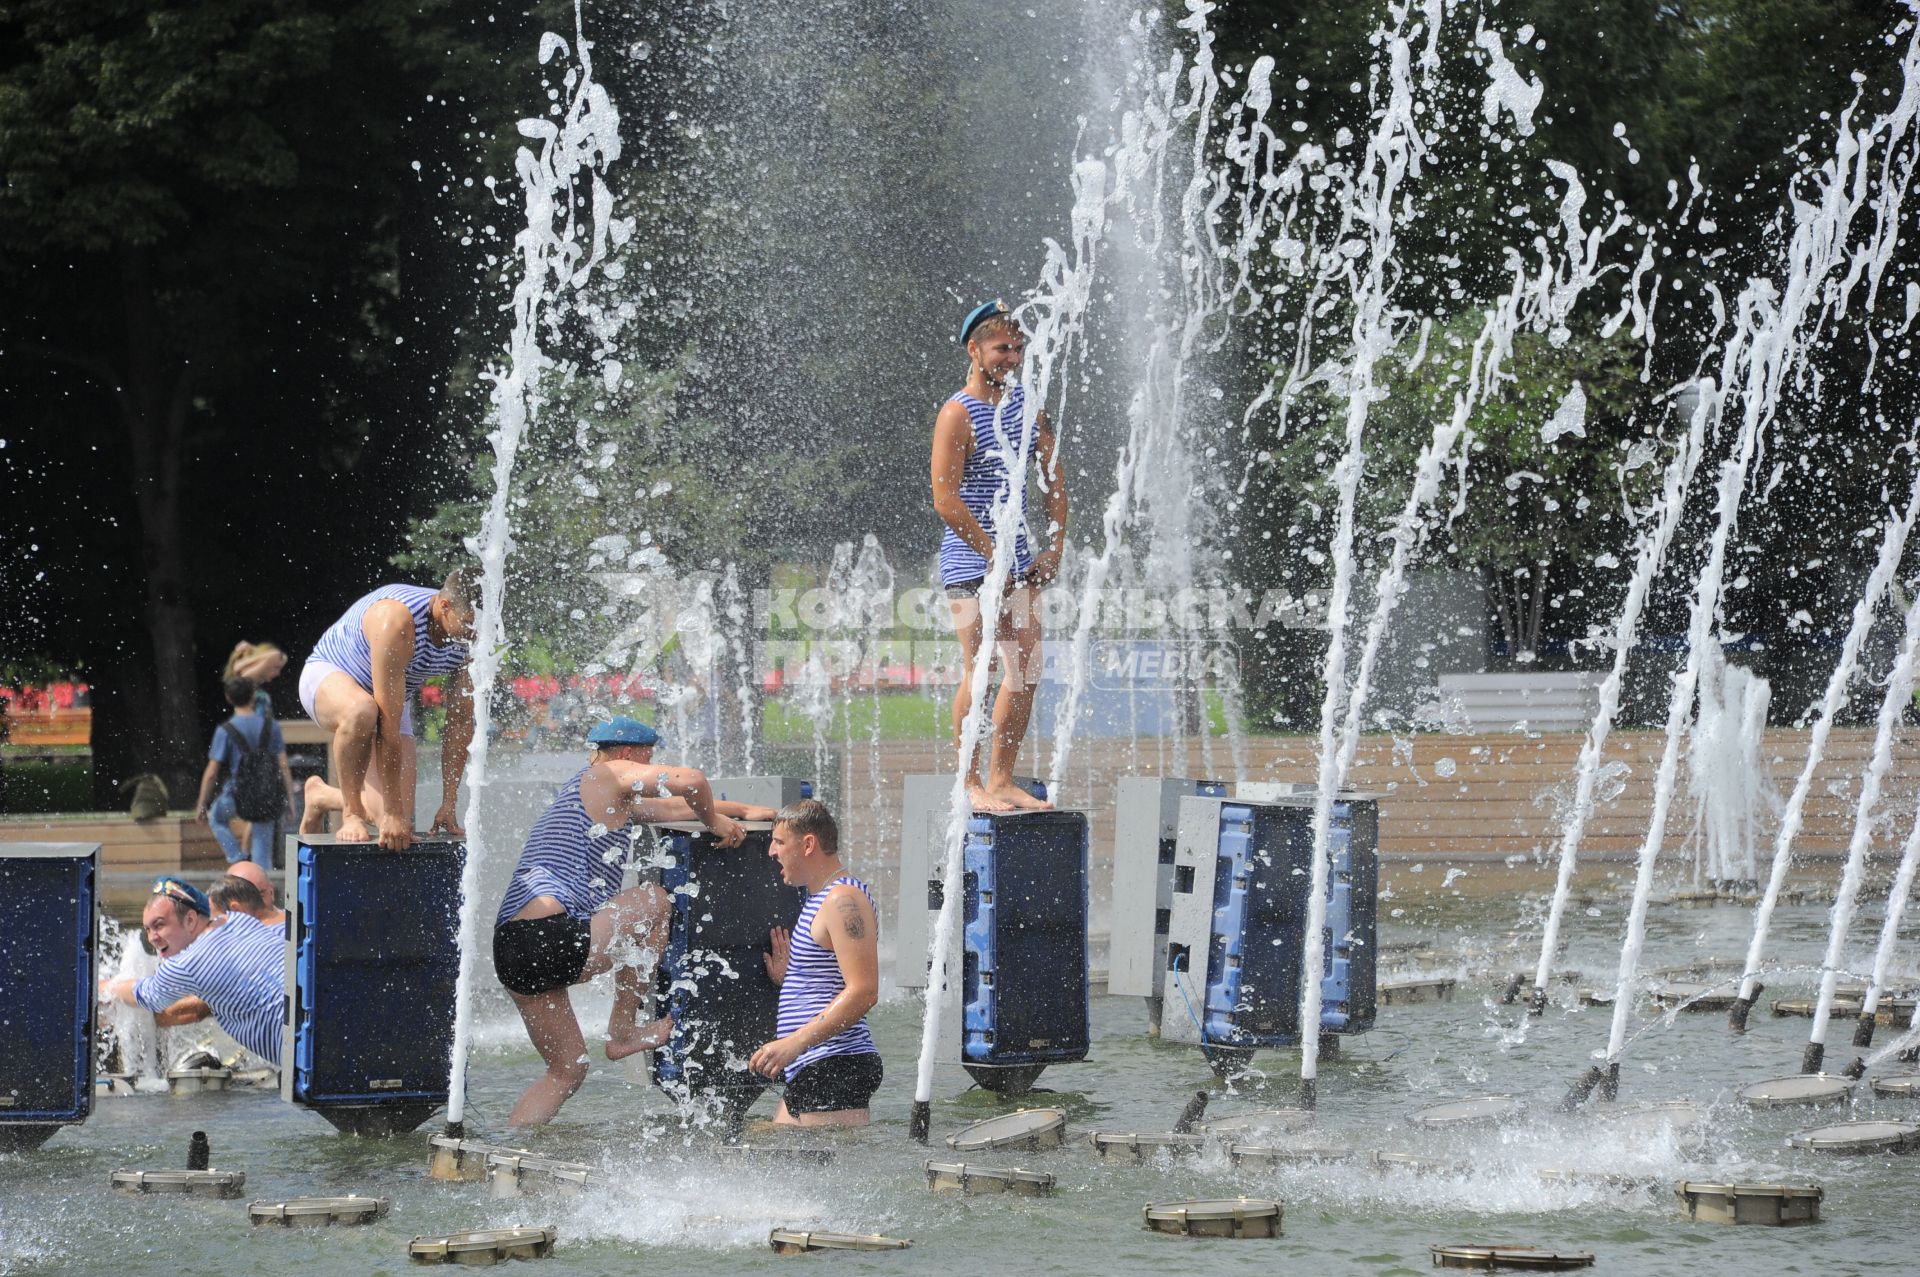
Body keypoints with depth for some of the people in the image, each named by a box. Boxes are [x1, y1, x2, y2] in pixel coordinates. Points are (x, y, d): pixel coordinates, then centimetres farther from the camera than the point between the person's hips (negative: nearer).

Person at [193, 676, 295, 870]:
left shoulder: (225, 731, -9)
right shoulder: (271, 727, -1)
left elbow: (211, 773, -7)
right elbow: (283, 766, -1)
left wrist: (201, 806, 2)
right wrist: (289, 799, 7)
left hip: (236, 796, -2)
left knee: (217, 818, 29)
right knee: (263, 856, 10)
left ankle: (237, 858, 12)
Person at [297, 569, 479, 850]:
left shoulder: (469, 638, -19)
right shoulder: (396, 620, -38)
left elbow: (461, 721, -12)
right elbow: (388, 724, -39)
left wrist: (448, 805, -15)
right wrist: (393, 812, -39)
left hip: (391, 700, 6)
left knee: (398, 826, -7)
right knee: (361, 711, -45)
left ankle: (322, 796, 24)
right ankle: (351, 813, -21)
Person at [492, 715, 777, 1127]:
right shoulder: (607, 775, 3)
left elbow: (673, 806, 43)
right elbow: (691, 784, -10)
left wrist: (743, 811, 48)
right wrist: (714, 822, 9)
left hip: (508, 949, 9)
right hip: (553, 937, -9)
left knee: (567, 1069, 20)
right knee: (653, 901, 15)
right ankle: (622, 1030, 14)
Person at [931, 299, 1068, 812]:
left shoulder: (1026, 402, 10)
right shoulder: (958, 414, -12)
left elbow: (1052, 479, 15)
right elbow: (946, 500, -16)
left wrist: (1056, 545, 5)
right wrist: (993, 555, -15)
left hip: (1018, 557, 7)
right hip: (970, 560, -7)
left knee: (1026, 671, 6)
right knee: (980, 670, -8)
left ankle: (1001, 779, 13)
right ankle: (969, 784, -2)